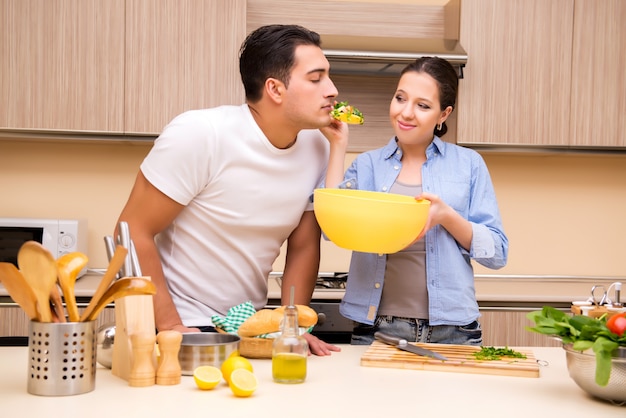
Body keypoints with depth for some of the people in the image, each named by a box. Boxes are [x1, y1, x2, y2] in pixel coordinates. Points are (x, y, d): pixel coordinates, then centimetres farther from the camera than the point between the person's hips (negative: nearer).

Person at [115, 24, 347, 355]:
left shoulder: (316, 147, -5)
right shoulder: (199, 134, -19)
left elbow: (303, 248, 4)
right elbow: (133, 231, -16)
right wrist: (171, 328, -19)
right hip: (183, 326, -4)